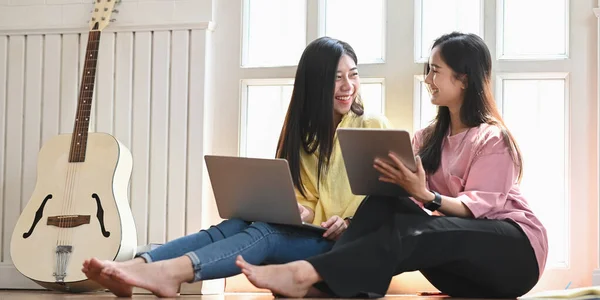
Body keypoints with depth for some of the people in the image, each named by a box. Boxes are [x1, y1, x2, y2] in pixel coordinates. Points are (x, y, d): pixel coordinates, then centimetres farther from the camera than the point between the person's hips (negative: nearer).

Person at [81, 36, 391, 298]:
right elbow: (291, 192, 12)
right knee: (236, 225, -26)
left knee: (266, 232, -32)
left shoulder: (374, 128, 4)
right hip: (304, 231, 4)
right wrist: (299, 210, -11)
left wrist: (349, 222, -18)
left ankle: (171, 273, -56)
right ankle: (136, 267, -46)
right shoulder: (299, 129, 16)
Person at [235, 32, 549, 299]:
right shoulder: (428, 137, 13)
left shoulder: (493, 139, -8)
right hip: (466, 266, 6)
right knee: (386, 203, -20)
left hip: (514, 249, -5)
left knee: (411, 232, -34)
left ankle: (307, 275, -46)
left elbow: (478, 206, -18)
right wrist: (400, 182, -20)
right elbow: (414, 197, 1)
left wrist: (425, 195, -33)